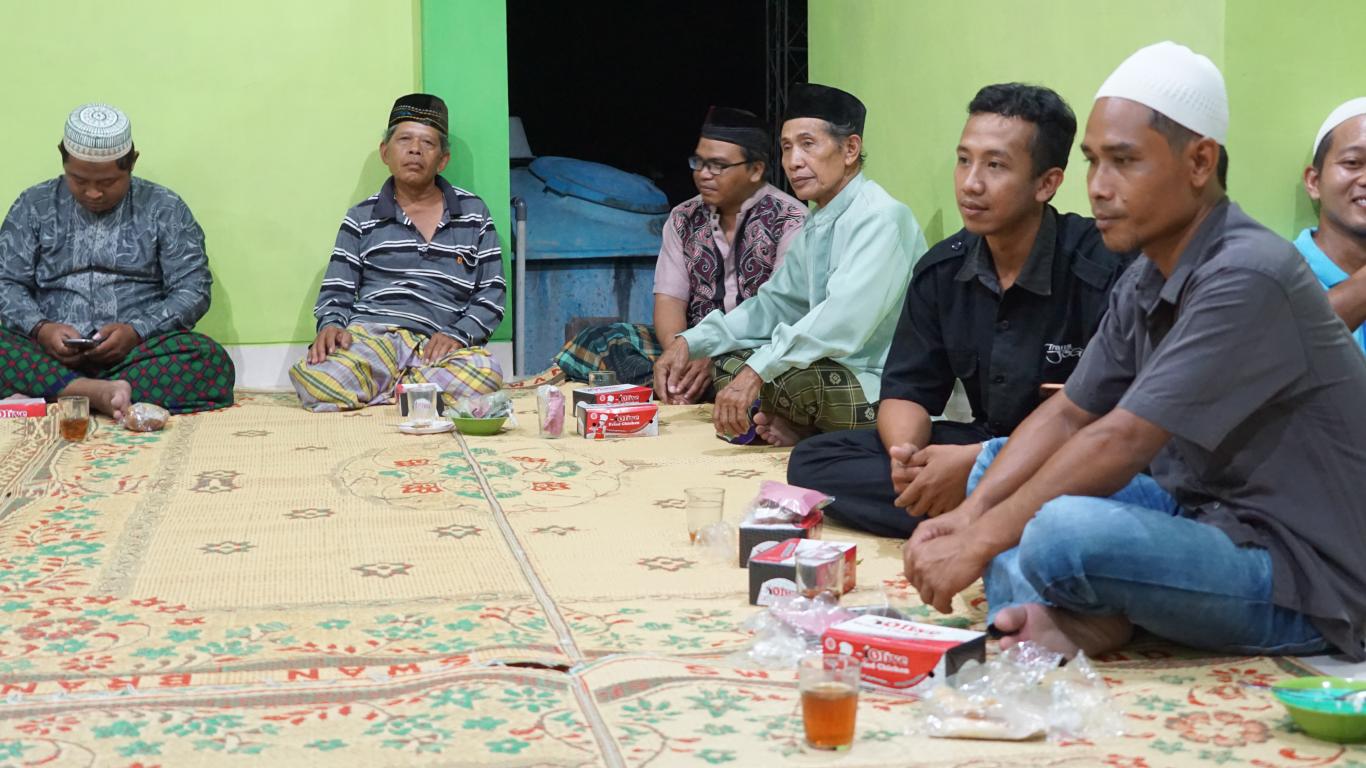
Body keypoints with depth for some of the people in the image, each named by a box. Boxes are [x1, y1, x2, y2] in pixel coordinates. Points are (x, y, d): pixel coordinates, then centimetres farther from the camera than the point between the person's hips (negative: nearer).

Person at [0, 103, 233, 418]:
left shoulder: (164, 209, 8)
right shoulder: (34, 206, 12)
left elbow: (193, 289, 3)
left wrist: (136, 331, -14)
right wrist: (39, 328, -14)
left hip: (140, 352, 0)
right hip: (51, 355, 1)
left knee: (211, 362, -33)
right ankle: (103, 394, -39)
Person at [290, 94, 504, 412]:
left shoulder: (474, 213, 15)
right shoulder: (361, 218, 16)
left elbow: (492, 293, 11)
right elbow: (336, 293, 14)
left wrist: (457, 335, -7)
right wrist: (330, 325, -9)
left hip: (436, 347, 1)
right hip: (369, 336, -1)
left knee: (483, 375, -38)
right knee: (313, 379, -36)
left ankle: (377, 390, -13)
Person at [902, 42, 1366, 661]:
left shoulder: (1246, 278, -22)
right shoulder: (1144, 284, 6)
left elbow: (1119, 444, -24)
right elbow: (1067, 414, 11)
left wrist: (981, 541, -18)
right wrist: (968, 514, -5)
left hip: (1299, 581, -10)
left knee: (1062, 533, -33)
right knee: (1000, 466, 11)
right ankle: (1065, 621, -11)